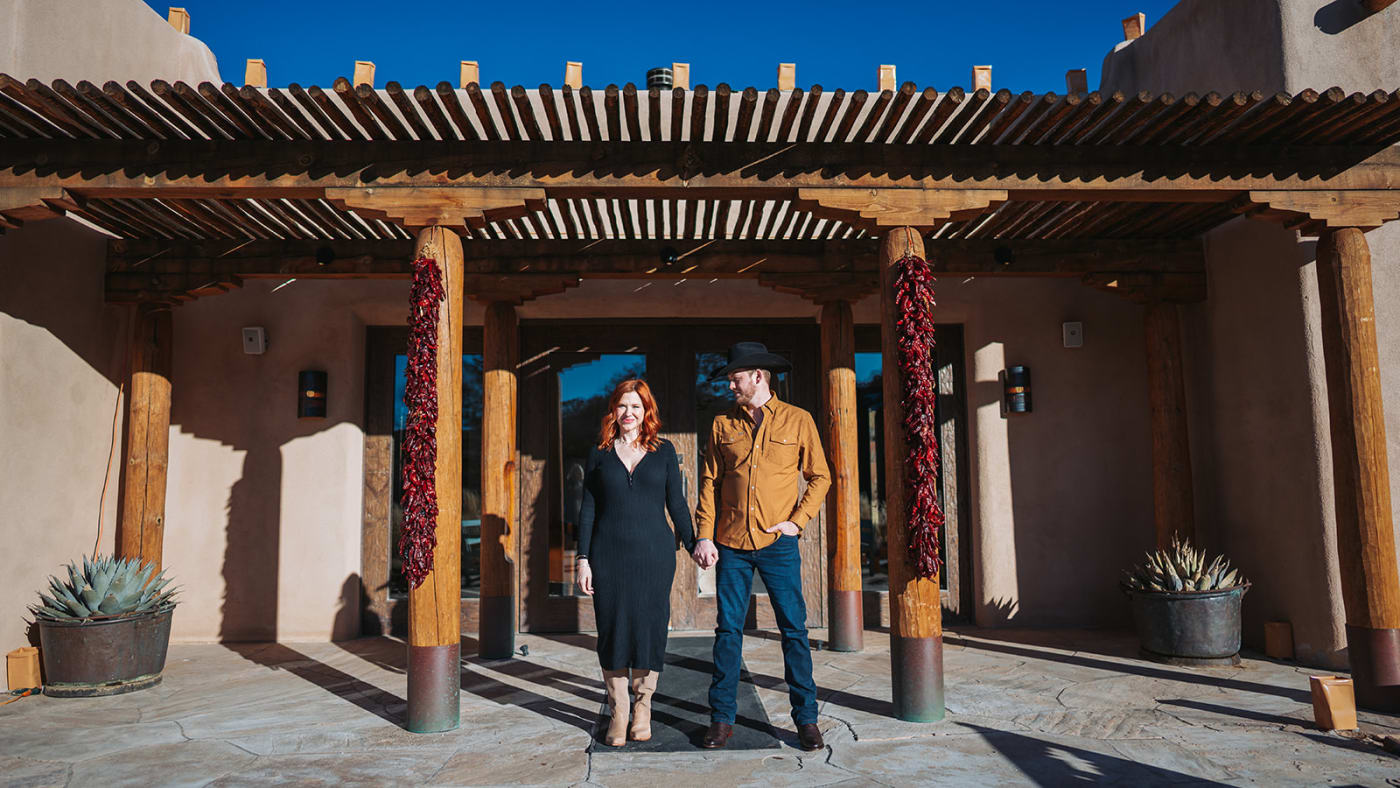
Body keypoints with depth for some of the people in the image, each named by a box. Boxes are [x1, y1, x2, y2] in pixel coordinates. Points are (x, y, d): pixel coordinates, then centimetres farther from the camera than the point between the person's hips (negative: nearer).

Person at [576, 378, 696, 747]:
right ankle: (618, 712, 15)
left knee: (650, 628, 1)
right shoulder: (599, 453, 8)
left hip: (654, 554, 0)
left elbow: (676, 503, 9)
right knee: (612, 629, 1)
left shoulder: (664, 450, 7)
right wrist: (583, 559, 2)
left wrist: (693, 544, 3)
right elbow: (588, 508, 7)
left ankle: (643, 709, 17)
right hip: (609, 555, 0)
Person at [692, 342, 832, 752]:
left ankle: (806, 718, 13)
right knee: (728, 629, 4)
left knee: (794, 628, 1)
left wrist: (797, 520, -5)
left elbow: (819, 476, 7)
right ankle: (722, 718, 14)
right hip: (731, 544, 2)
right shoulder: (723, 424, 9)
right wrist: (704, 535, -1)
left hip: (778, 543, -2)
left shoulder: (798, 421, 3)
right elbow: (709, 482, 8)